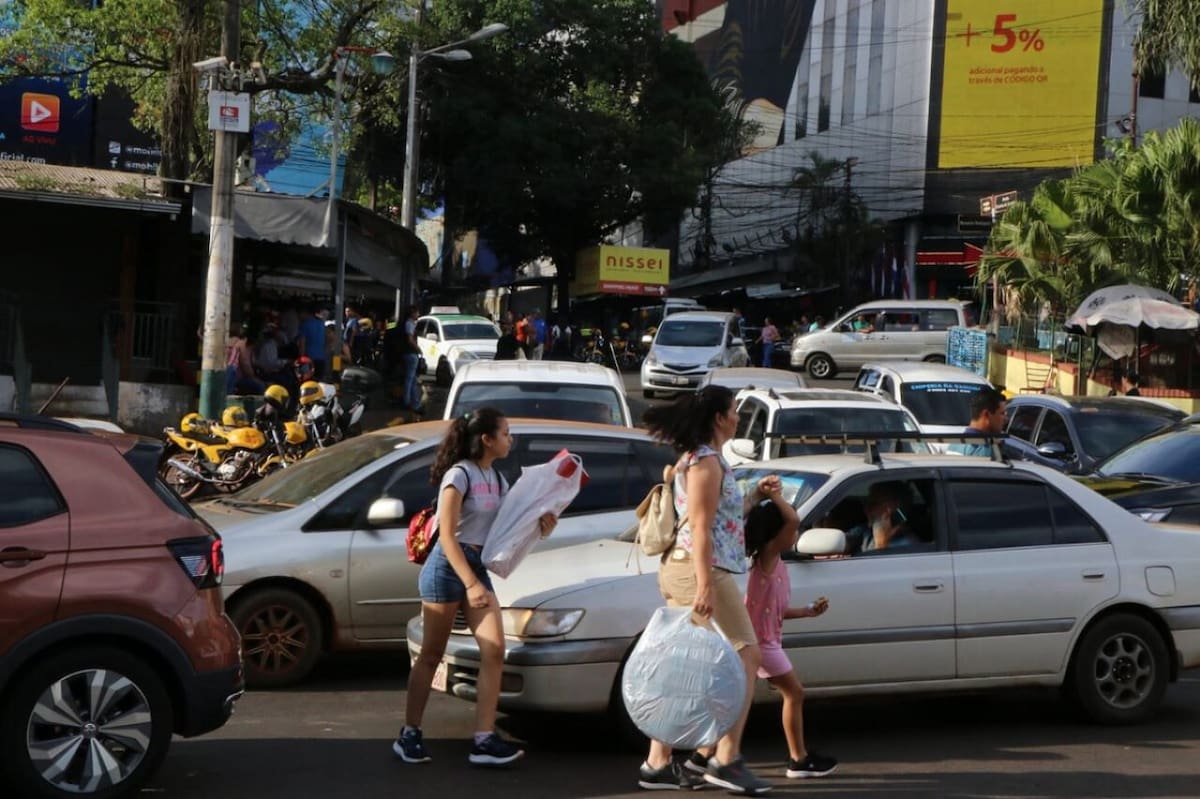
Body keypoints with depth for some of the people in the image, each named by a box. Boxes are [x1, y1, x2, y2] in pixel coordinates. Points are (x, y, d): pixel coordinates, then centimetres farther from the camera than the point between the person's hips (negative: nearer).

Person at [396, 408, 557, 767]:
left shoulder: (497, 480, 12)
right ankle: (408, 735, 10)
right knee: (432, 655, 0)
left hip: (478, 566, 7)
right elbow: (447, 535, -18)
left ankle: (484, 740, -6)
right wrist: (470, 584, -25)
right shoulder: (459, 475, -13)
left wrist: (539, 525, -8)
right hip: (447, 566, -7)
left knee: (494, 651, -5)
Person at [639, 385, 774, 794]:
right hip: (701, 572, -10)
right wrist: (706, 587, -25)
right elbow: (700, 526, -20)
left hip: (681, 572, 10)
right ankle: (726, 759, -9)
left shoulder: (694, 458, 21)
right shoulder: (707, 461, -11)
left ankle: (657, 763, 10)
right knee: (744, 658, -6)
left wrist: (755, 496, 20)